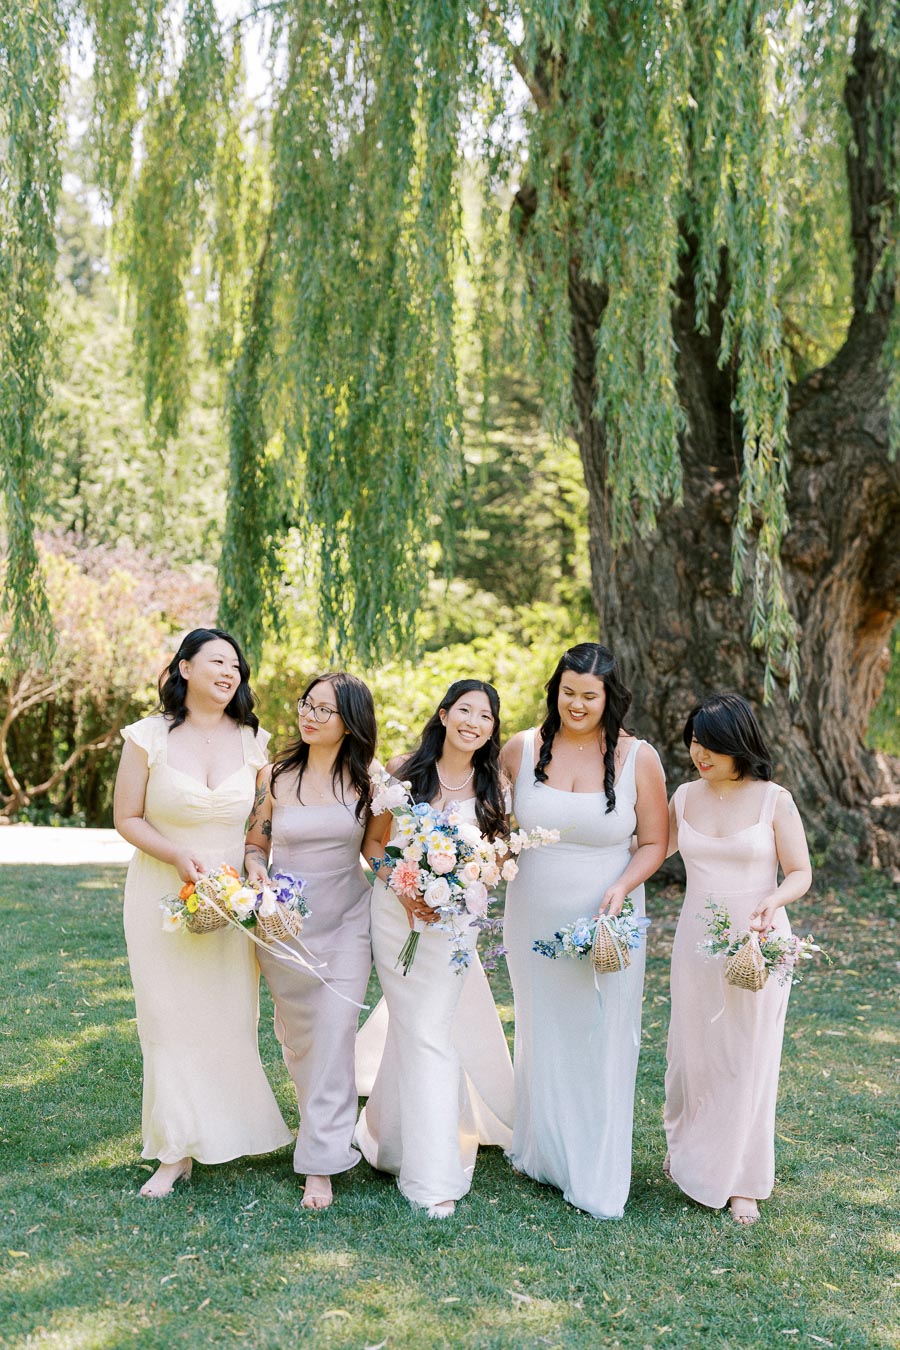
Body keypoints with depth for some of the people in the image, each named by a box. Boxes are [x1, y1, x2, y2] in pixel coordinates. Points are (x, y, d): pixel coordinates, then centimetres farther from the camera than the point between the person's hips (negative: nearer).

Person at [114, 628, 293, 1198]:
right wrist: (179, 857, -17)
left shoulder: (252, 741, 2)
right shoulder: (148, 738, -7)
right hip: (163, 895, -2)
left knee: (231, 1017, 6)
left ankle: (227, 1133, 24)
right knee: (169, 1018, 3)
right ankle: (177, 1150, 14)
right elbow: (127, 818, -3)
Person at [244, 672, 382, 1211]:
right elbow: (256, 843, 8)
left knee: (335, 1034, -8)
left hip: (346, 922, -1)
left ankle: (322, 1161, -2)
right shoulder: (275, 776, -2)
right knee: (297, 1032, 13)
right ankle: (324, 1122, 40)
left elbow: (378, 847, 8)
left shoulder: (366, 780, -2)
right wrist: (255, 867, -13)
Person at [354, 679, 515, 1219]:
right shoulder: (403, 770, 1)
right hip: (395, 908, 0)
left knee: (429, 1028, -6)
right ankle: (434, 1175, 14)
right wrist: (405, 889, -10)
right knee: (417, 1028, 2)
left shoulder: (493, 785, 2)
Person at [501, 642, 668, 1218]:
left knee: (602, 1040, 4)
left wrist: (623, 887, -18)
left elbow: (654, 843, -2)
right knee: (542, 1035, 15)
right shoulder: (522, 749, -3)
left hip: (606, 923, -2)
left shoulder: (638, 758, -7)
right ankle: (543, 1151, 35)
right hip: (535, 921, 2)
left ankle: (599, 1177, 18)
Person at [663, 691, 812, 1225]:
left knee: (747, 1057, 3)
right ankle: (688, 1151, 36)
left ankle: (740, 1180, 18)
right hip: (696, 939, 3)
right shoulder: (685, 797, 2)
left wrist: (775, 900, -24)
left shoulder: (774, 800, -7)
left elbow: (801, 873, -4)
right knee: (692, 1052, 10)